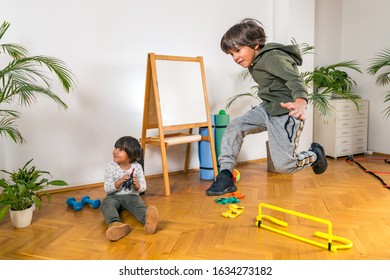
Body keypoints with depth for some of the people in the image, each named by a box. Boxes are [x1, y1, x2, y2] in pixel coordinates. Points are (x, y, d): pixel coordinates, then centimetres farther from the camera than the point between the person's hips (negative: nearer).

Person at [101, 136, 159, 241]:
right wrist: (119, 182, -25)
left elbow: (143, 187, 1)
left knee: (139, 204, -32)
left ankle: (147, 220, -66)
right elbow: (107, 188, -8)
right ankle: (115, 224, -62)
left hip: (132, 196, 0)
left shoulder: (137, 167, -3)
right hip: (114, 196, 1)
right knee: (106, 203, -31)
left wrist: (137, 185, -22)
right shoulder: (111, 166, -4)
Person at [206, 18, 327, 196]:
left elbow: (294, 79, -36)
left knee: (283, 165, -8)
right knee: (234, 128, -11)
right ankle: (224, 177, -8)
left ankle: (315, 155, 24)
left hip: (285, 113, -9)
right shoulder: (257, 62, 10)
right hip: (266, 108, 9)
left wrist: (300, 101, -55)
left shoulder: (272, 57, -19)